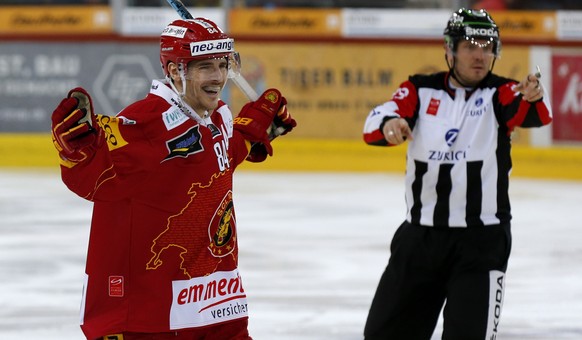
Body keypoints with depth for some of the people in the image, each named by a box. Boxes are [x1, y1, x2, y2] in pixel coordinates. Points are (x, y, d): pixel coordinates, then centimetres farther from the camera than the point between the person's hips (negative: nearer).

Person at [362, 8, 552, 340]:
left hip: (482, 239, -3)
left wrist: (533, 97, -47)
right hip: (420, 235, 3)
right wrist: (389, 124, -34)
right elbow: (373, 125, -10)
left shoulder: (499, 94, -3)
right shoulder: (421, 90, 3)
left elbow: (538, 115, -23)